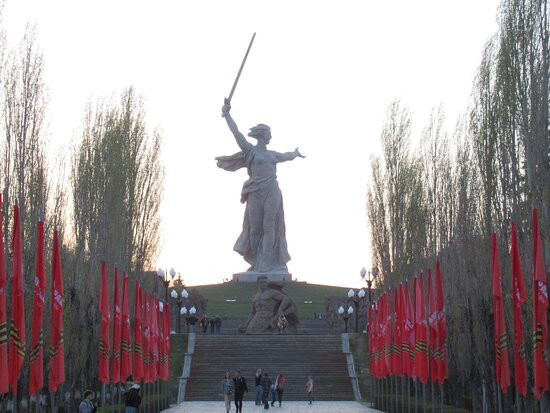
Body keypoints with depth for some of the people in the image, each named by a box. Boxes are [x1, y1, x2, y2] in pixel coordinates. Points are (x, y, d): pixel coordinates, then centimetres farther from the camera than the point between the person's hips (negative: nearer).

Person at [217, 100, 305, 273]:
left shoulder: (273, 155, 20)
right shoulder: (250, 150, 5)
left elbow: (287, 156, 42)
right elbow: (236, 133, -3)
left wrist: (296, 153, 61)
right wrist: (227, 115, -9)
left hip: (272, 193, 4)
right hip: (256, 194, -4)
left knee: (269, 227, -4)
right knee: (255, 228, 1)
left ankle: (267, 264, -6)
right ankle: (255, 263, 9)